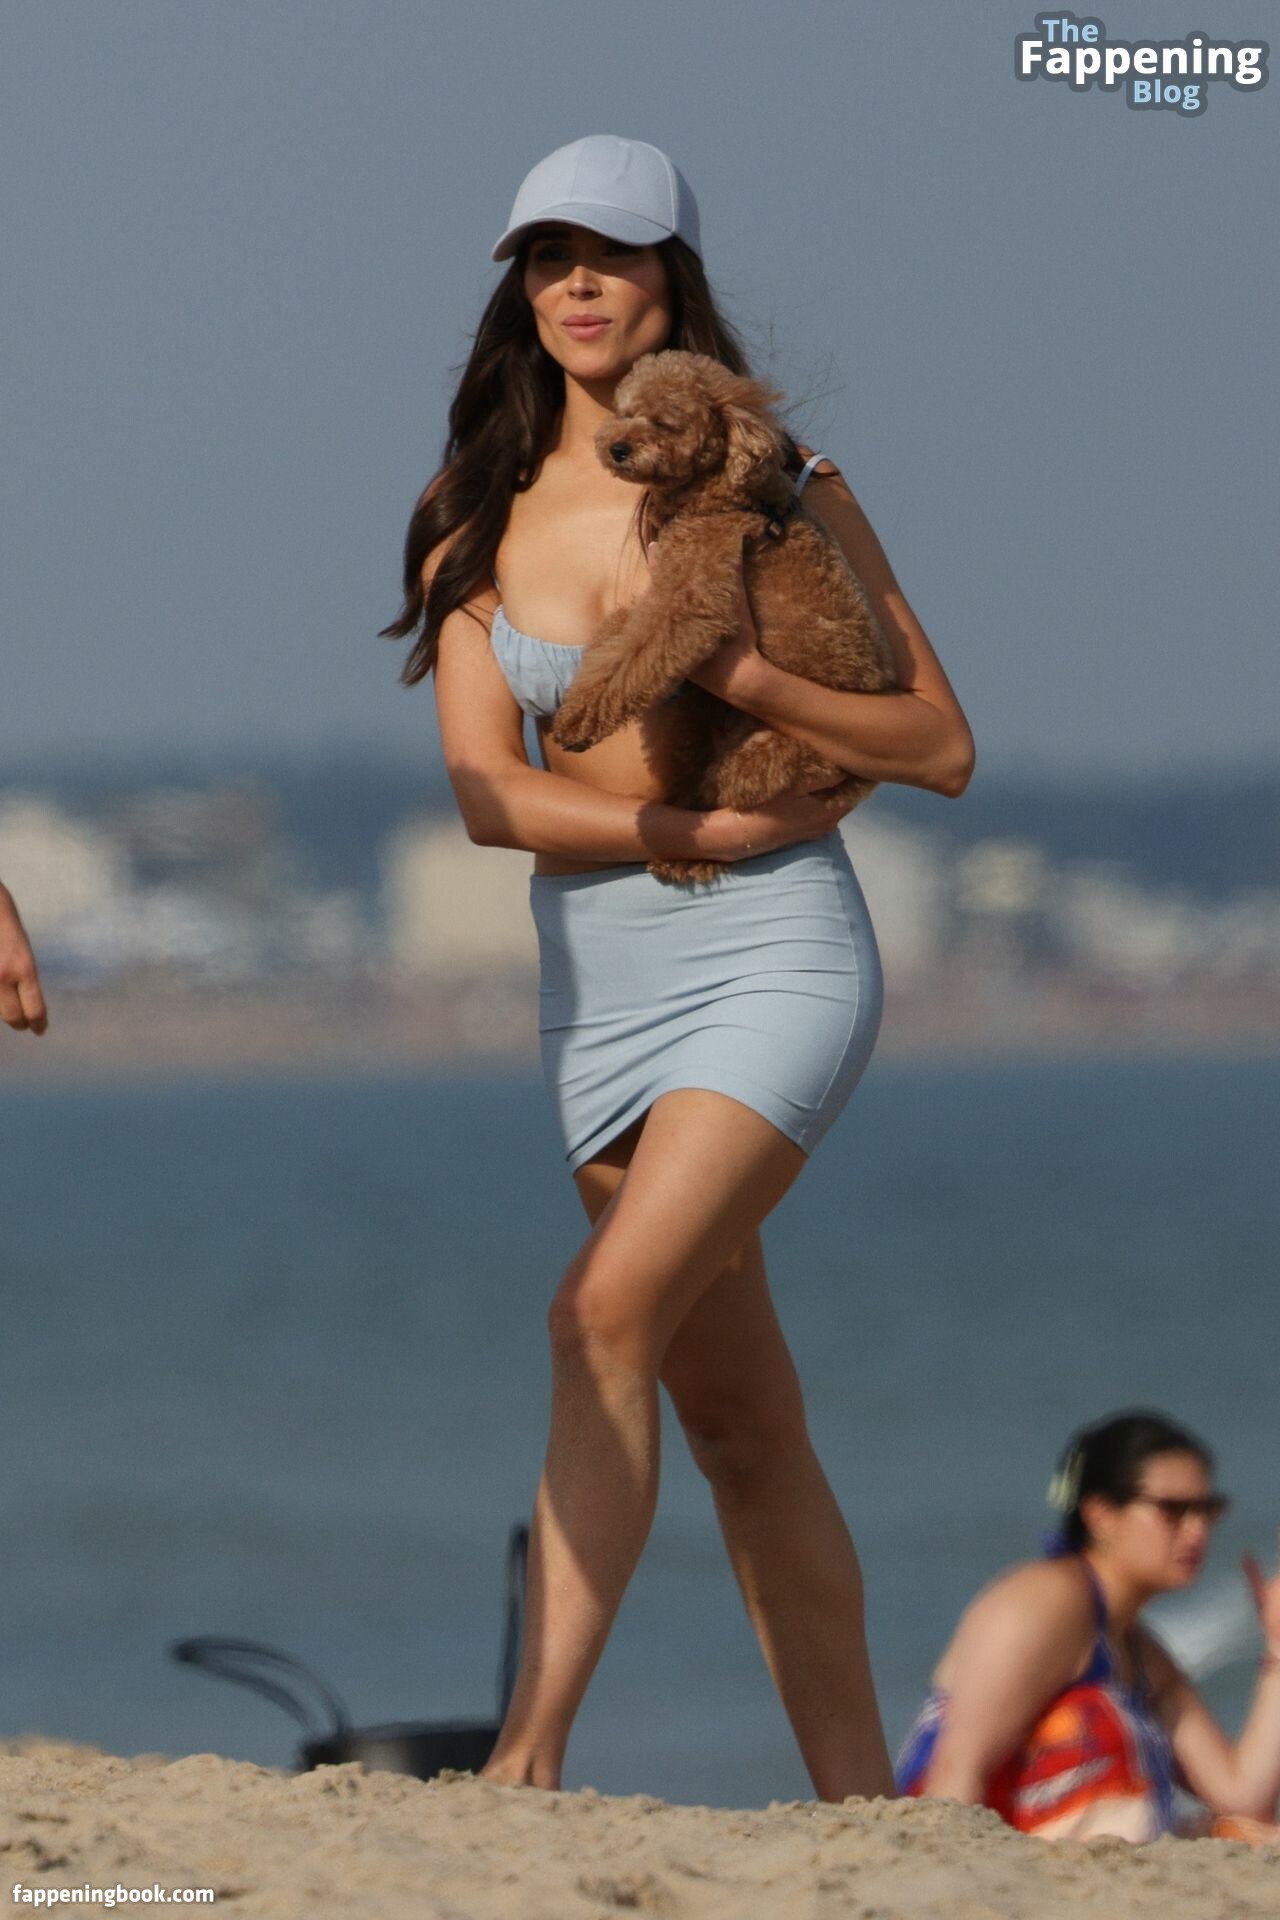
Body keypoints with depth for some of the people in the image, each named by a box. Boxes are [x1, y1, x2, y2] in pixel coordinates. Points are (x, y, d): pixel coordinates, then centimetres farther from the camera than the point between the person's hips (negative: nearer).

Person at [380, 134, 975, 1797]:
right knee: (740, 1421, 5)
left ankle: (530, 1752, -28)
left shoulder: (777, 491, 0)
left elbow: (943, 749, -1)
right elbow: (487, 792, -5)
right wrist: (710, 823, -16)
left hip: (779, 957, -4)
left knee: (610, 1310, -23)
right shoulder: (476, 527, 7)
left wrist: (746, 679, -16)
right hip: (600, 990, 4)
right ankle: (859, 1802, 10)